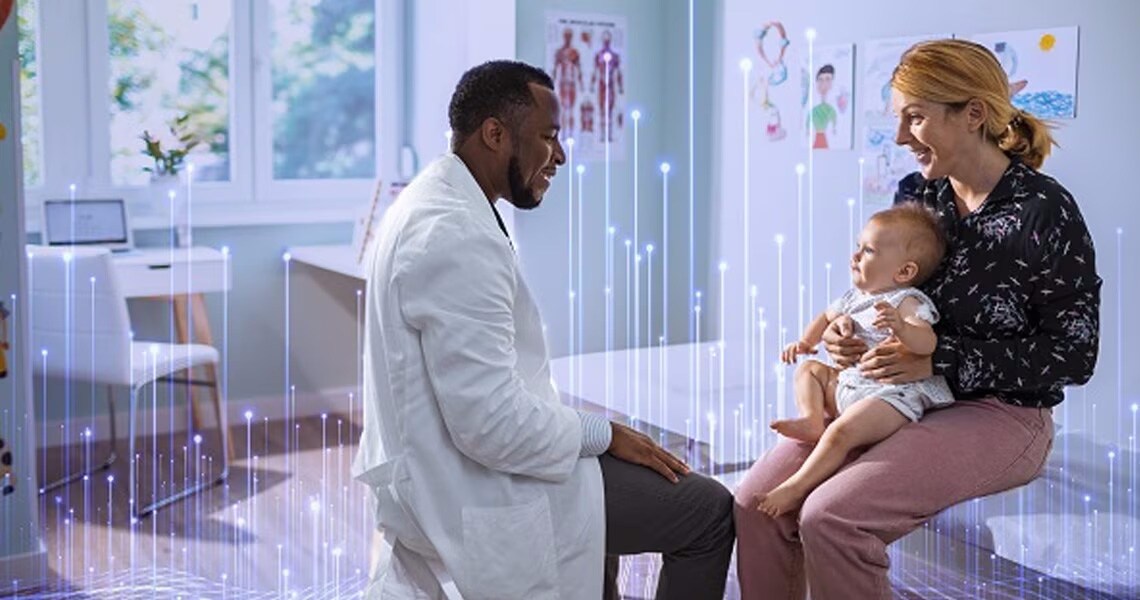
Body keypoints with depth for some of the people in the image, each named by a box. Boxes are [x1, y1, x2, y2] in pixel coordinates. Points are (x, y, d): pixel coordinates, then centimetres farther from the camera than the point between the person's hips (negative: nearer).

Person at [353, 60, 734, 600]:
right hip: (479, 499, -11)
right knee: (709, 512, -5)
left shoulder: (431, 203, 8)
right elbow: (492, 423, -28)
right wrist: (605, 434, -13)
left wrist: (592, 429, 13)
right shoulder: (460, 236, -25)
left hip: (436, 473, 11)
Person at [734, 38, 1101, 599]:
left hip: (999, 414, -6)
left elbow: (1073, 354, -12)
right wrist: (847, 335, -5)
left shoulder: (1043, 211, -13)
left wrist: (936, 362, -20)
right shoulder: (915, 194, 6)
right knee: (756, 501, -13)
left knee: (831, 516, -28)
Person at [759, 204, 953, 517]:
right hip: (848, 383, 10)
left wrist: (901, 327, -49)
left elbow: (927, 343, -30)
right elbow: (827, 317, 33)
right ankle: (813, 420, -5)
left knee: (841, 432, -29)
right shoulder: (856, 296, 13)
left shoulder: (907, 303, -13)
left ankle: (796, 488, -24)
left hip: (892, 395, -10)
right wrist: (806, 342, 19)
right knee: (809, 369, 18)